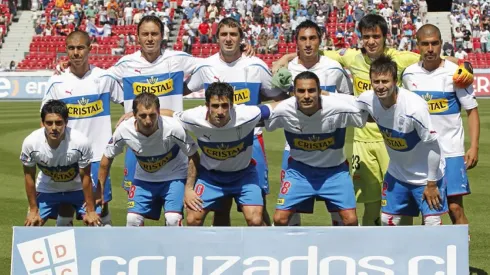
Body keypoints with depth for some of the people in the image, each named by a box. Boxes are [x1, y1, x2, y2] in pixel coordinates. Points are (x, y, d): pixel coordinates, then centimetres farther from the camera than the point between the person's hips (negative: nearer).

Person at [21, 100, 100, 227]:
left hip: (77, 188, -1)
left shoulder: (81, 142, -33)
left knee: (94, 223, -10)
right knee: (32, 225, -3)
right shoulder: (30, 143, -29)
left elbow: (85, 177, -18)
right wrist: (33, 210, -5)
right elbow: (29, 176, -11)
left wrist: (90, 211, -11)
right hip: (47, 190, 1)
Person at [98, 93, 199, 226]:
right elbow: (107, 158, -5)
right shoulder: (124, 130, -24)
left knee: (173, 219, -20)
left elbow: (193, 157, -16)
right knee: (133, 220, -8)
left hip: (174, 177, -3)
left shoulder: (173, 128, -32)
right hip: (143, 179, 3)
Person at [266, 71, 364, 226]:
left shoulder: (339, 109, -27)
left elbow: (366, 117, -9)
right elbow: (261, 122, 0)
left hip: (334, 169, -1)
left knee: (350, 220, -10)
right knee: (280, 219, -6)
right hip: (299, 168, 1)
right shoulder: (283, 110, -22)